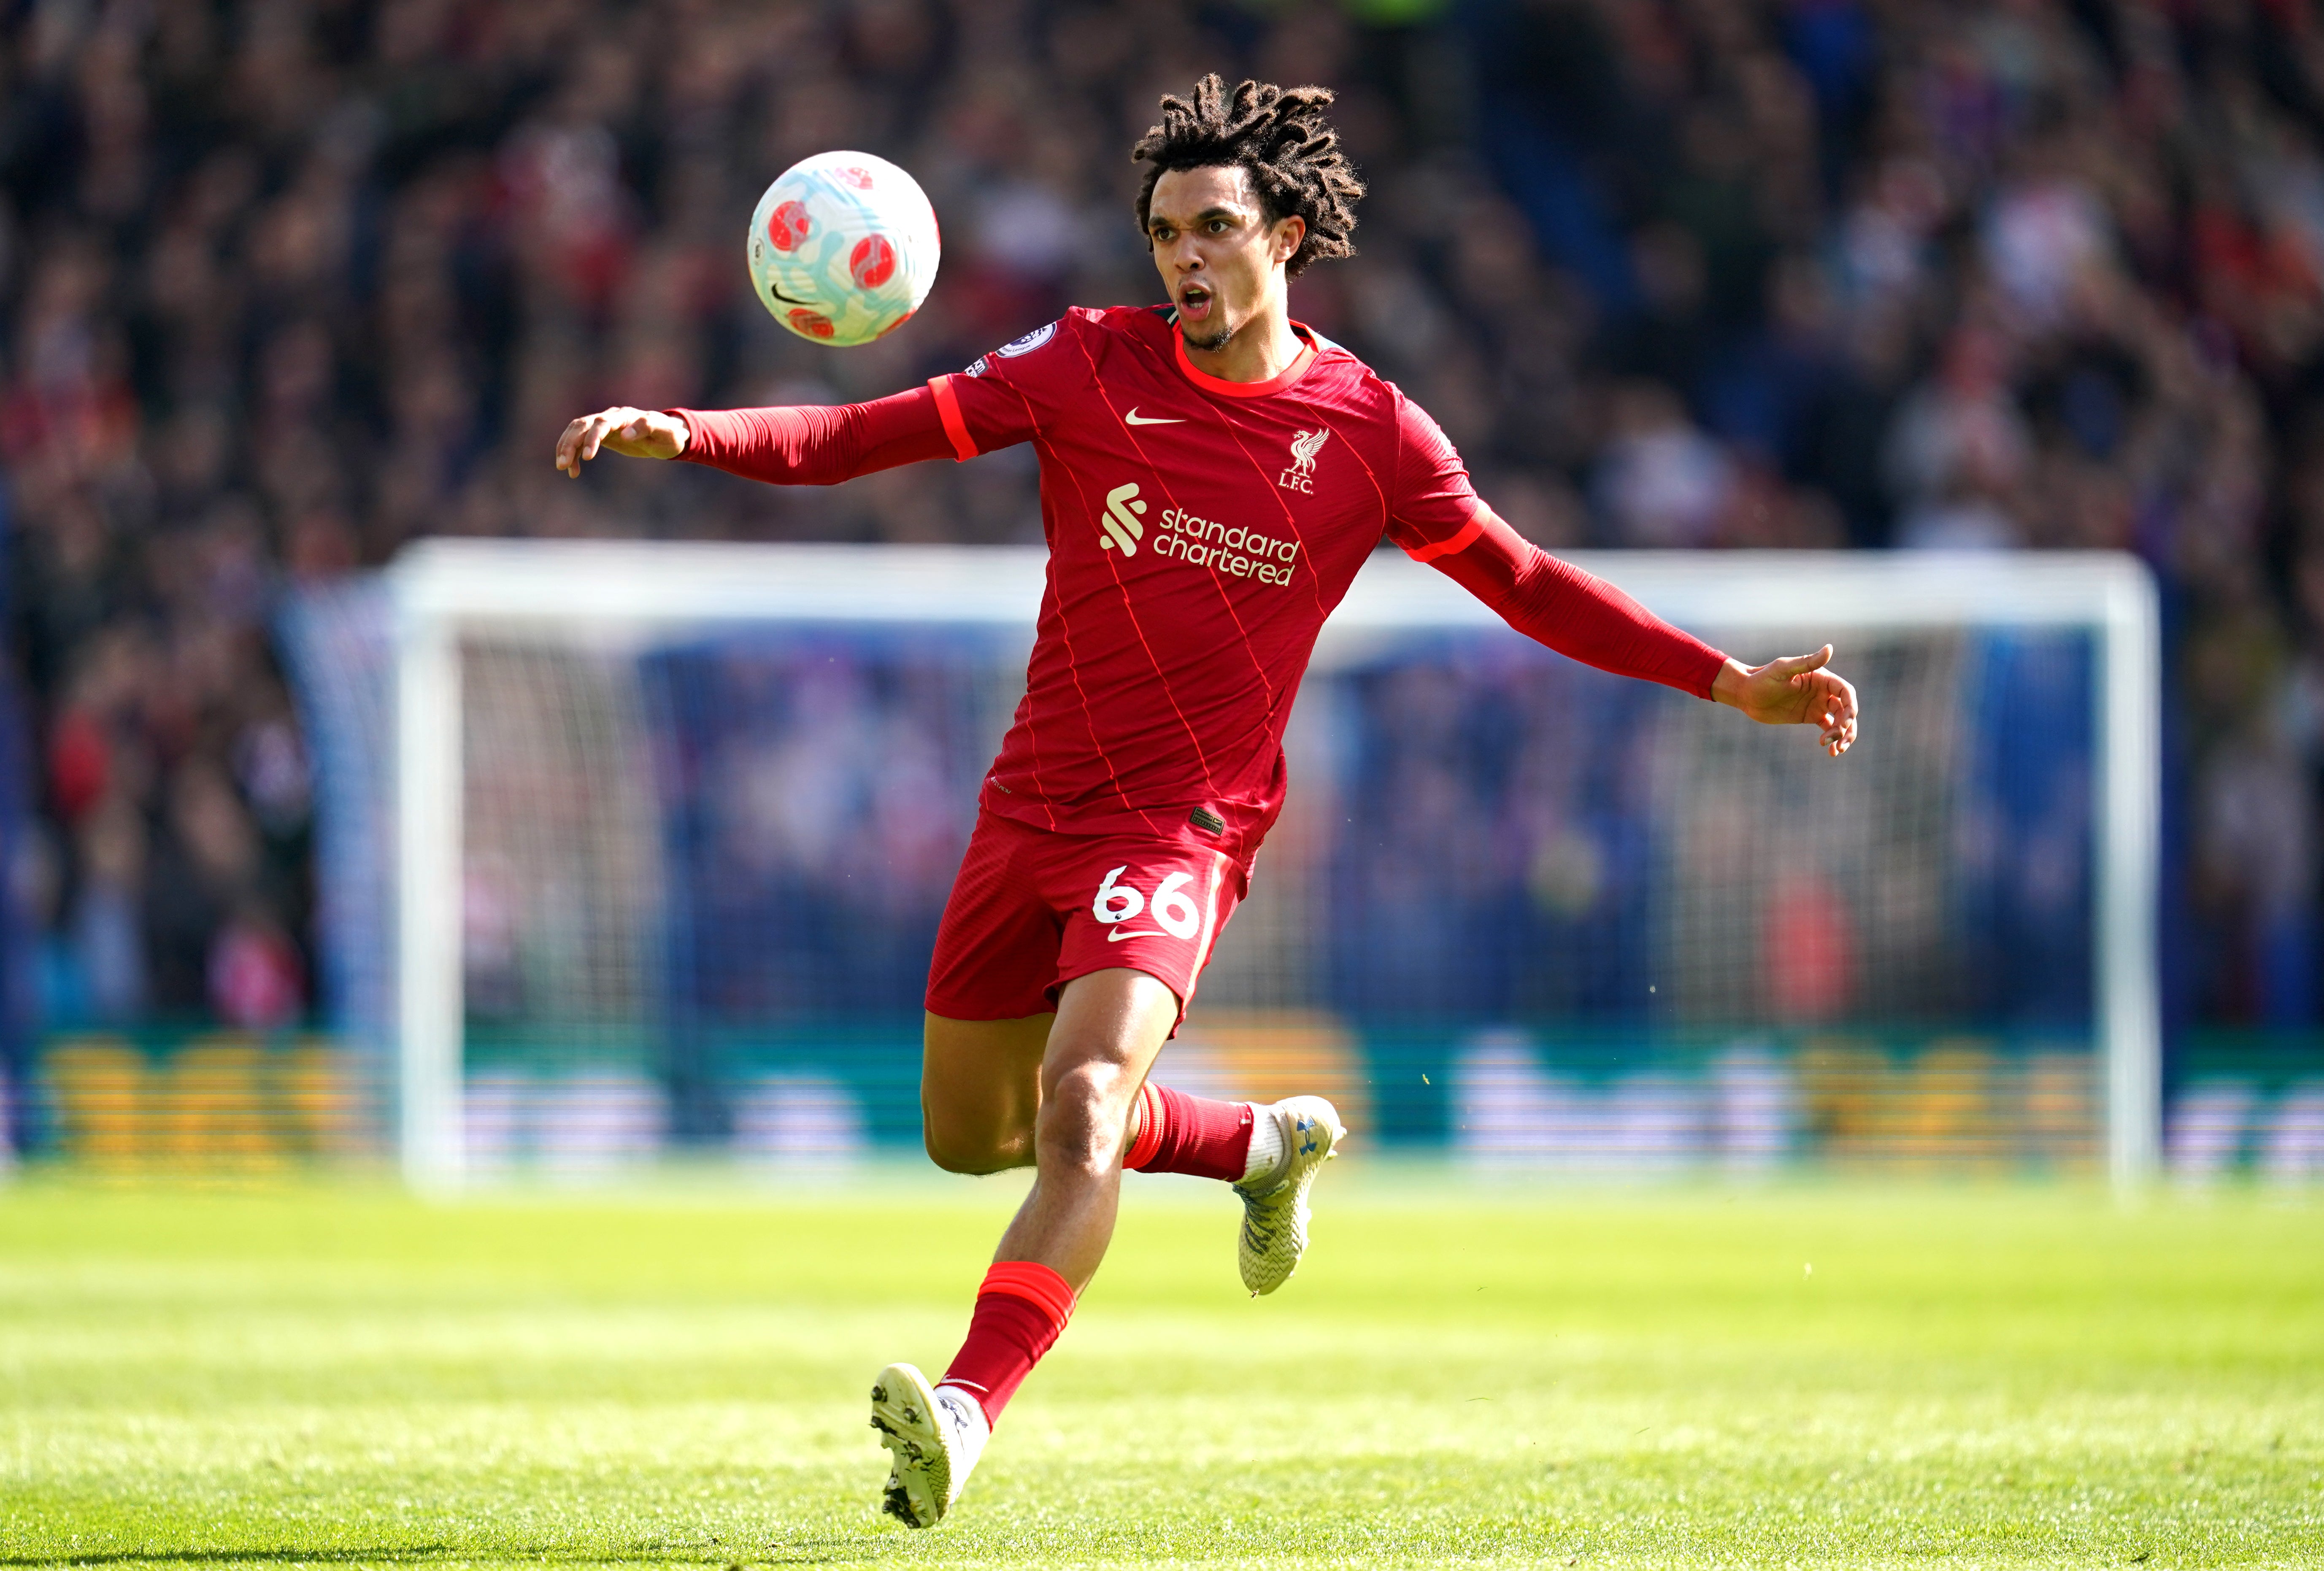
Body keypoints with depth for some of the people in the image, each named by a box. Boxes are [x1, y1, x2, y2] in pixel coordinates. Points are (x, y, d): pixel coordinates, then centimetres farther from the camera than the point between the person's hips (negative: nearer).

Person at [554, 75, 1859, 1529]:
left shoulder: (1368, 430, -3)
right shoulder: (1091, 365, -1)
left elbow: (1529, 587, 8)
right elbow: (864, 438, -5)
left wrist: (1736, 683, 3)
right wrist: (682, 433, -21)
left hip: (1183, 826, -4)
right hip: (1034, 802, 4)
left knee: (1079, 1110, -27)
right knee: (969, 1134, 16)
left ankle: (968, 1411, -37)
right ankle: (1268, 1145, 39)